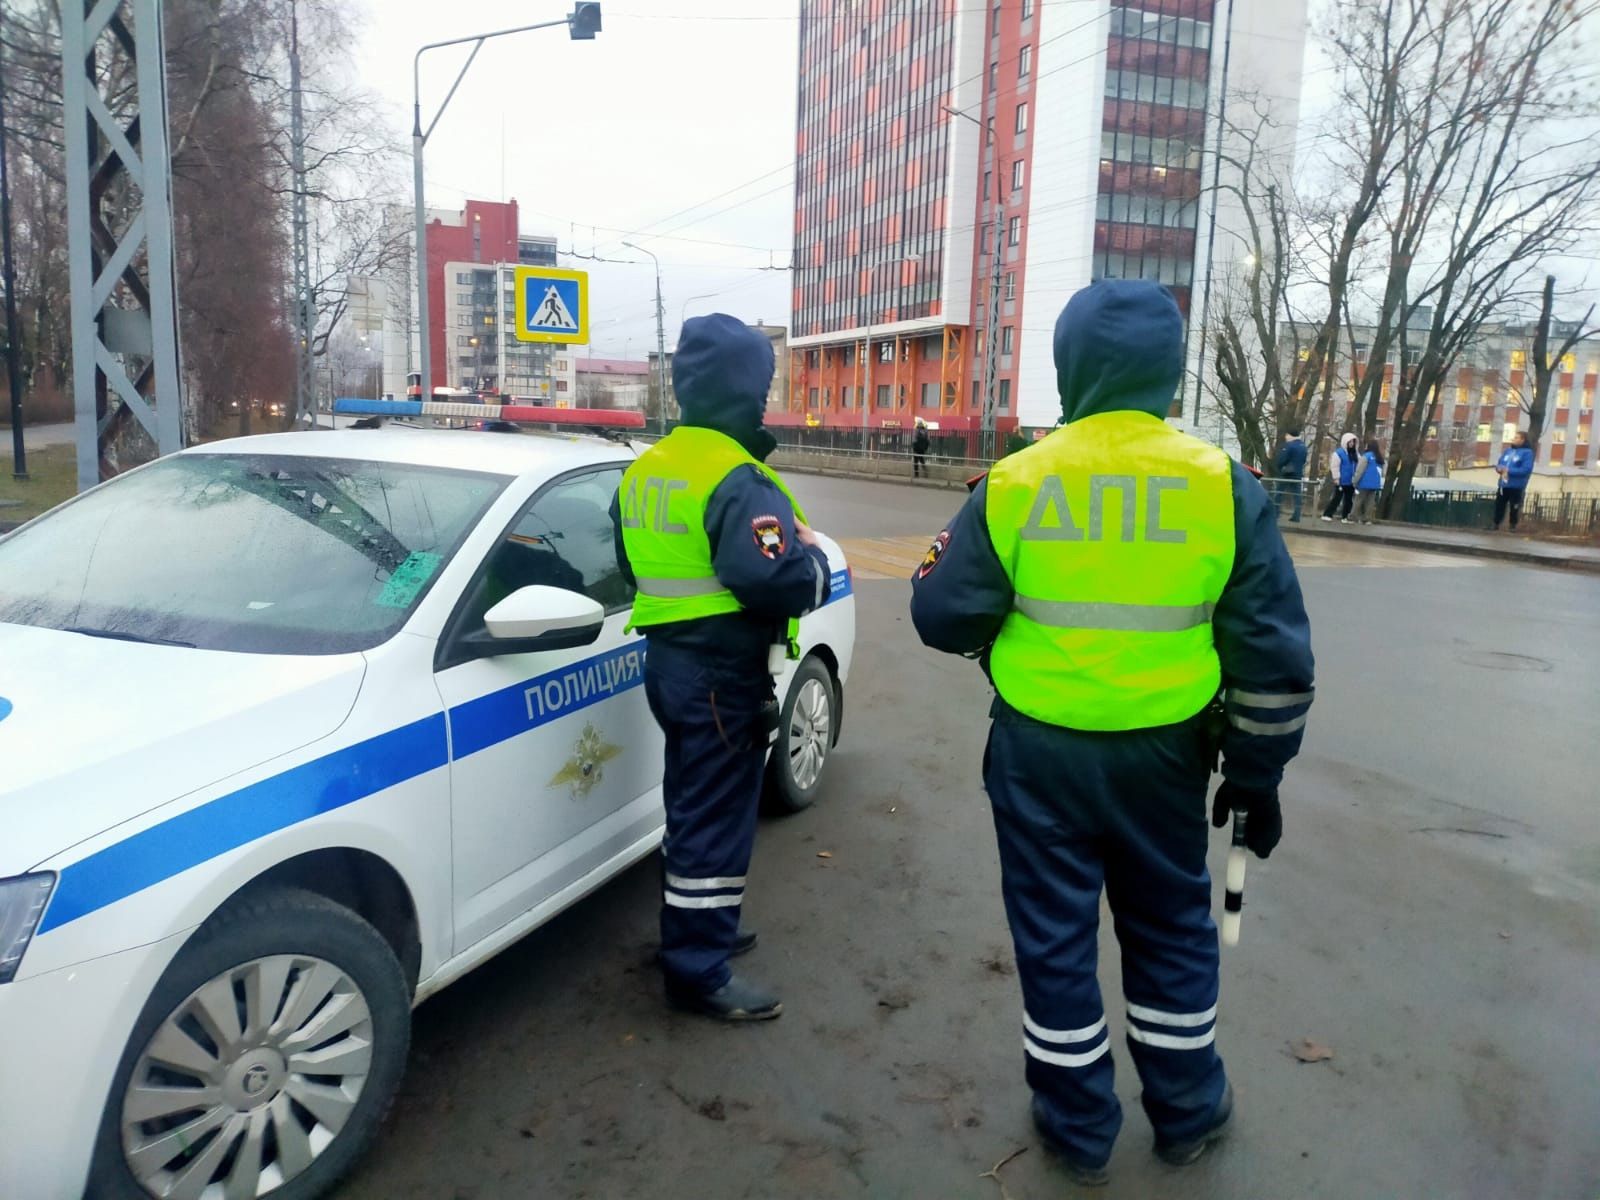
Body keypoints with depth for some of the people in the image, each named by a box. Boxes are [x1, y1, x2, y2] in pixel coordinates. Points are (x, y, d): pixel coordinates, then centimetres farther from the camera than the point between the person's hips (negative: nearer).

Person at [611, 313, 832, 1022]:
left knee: (692, 805, 22)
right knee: (716, 820, 1)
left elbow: (635, 562, 18)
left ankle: (694, 931, 37)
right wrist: (814, 562, -11)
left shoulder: (644, 470, 9)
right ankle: (699, 972, 11)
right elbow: (775, 578, -30)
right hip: (723, 674, -9)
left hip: (667, 659, 9)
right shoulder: (737, 480, -20)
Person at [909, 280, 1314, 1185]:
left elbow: (941, 616, -4)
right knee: (1171, 929, 21)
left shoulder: (1015, 484, -10)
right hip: (1162, 750, 2)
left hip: (1041, 748, -1)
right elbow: (1275, 655, -3)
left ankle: (1080, 1127, 29)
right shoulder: (1224, 485, -6)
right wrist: (1257, 776, 8)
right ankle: (1188, 1111, 38)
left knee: (1054, 932, 14)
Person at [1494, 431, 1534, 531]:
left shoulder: (1527, 452, -7)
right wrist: (1499, 468, -7)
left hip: (1516, 486, -6)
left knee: (1514, 507, 1)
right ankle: (1496, 524, 18)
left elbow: (1526, 469, -16)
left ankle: (1513, 526, 11)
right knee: (1499, 505, 9)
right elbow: (1499, 464, 17)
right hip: (1503, 484, 6)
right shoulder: (1507, 450, 12)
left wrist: (1509, 470, -19)